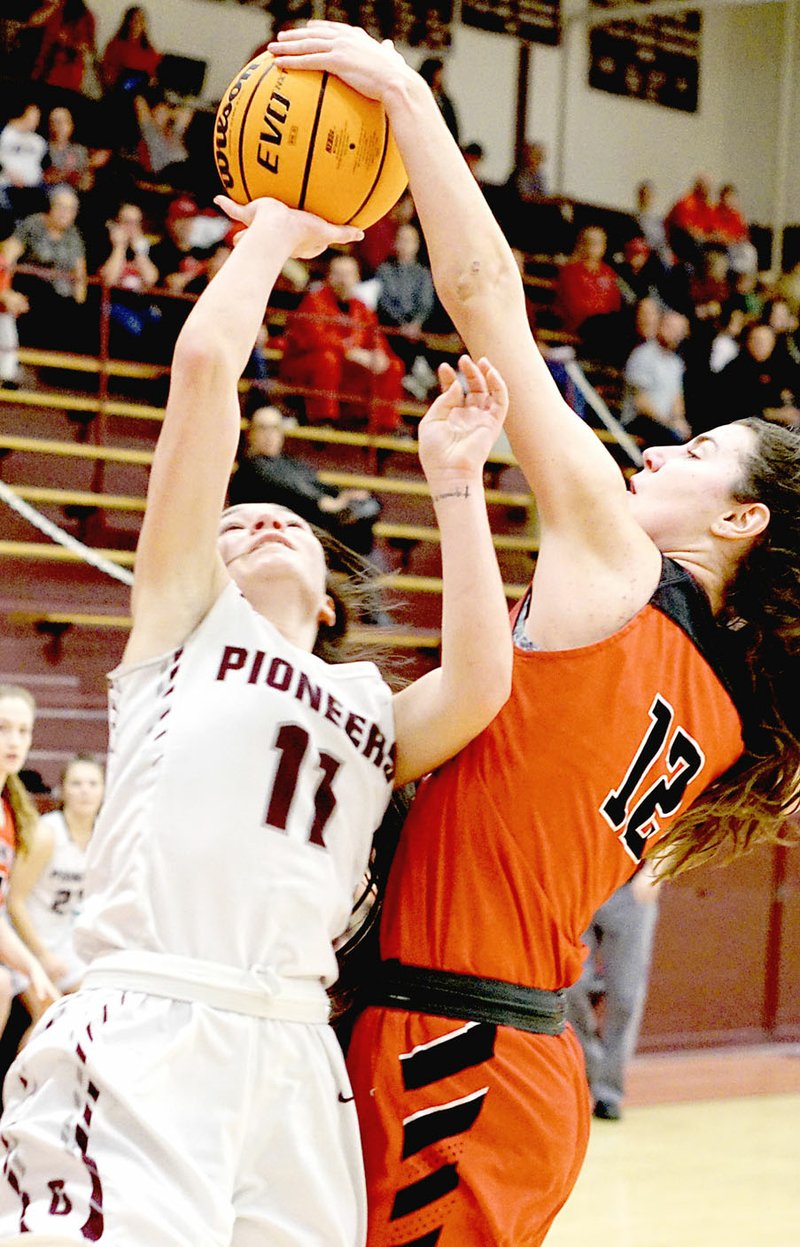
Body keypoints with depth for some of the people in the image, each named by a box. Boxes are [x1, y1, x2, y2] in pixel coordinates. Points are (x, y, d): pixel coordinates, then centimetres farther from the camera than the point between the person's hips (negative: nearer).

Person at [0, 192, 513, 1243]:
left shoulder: (375, 709, 25)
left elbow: (479, 688, 0)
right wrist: (276, 230, 21)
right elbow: (205, 360, 8)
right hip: (142, 1046, -4)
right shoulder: (186, 618, 16)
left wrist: (455, 481, 6)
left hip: (295, 1063, 4)